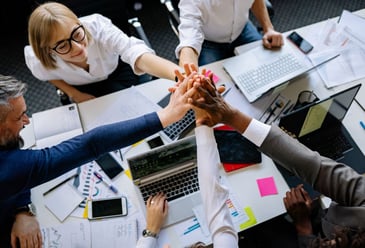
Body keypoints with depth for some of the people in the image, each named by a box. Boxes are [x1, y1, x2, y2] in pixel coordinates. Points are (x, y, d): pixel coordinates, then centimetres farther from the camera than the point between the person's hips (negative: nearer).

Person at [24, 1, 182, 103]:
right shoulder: (41, 63, -32)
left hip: (117, 70, -1)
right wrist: (74, 94, -13)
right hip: (85, 89, 1)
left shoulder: (97, 27, -41)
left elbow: (138, 54, -57)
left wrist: (182, 75, -73)